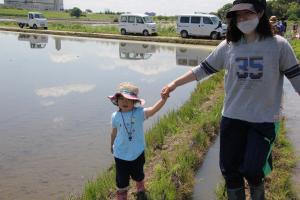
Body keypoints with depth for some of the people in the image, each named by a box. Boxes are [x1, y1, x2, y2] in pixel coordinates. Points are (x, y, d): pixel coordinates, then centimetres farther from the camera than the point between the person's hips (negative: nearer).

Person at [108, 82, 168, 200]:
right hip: (121, 155, 0)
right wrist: (112, 145, 19)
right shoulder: (115, 116, -13)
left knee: (139, 176, 27)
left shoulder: (139, 113, -21)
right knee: (121, 181, 11)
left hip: (137, 153, 1)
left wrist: (163, 99, -59)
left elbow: (153, 109, -40)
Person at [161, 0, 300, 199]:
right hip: (232, 118, 3)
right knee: (230, 170, 10)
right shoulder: (228, 46, -1)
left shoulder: (278, 45, -7)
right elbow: (203, 69, 7)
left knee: (251, 170, -2)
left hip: (264, 120, -2)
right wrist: (175, 83, 7)